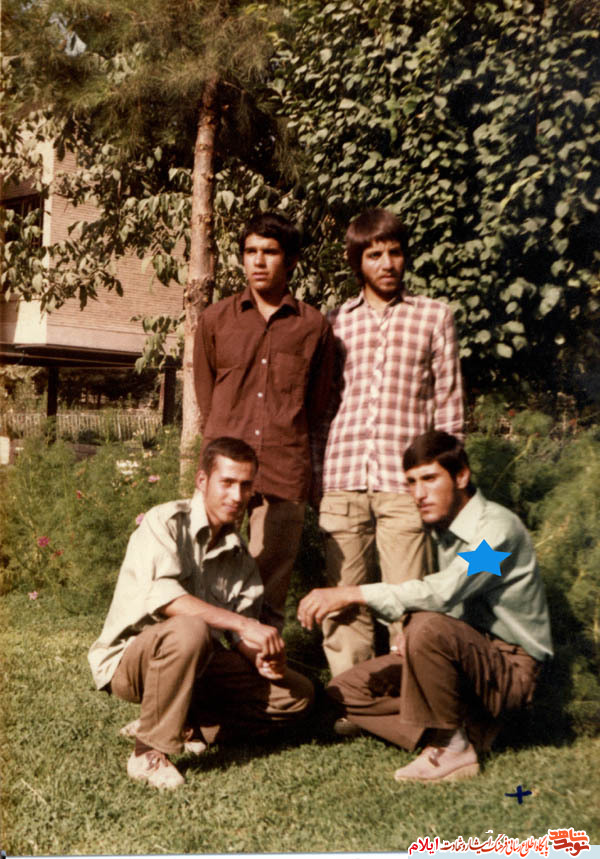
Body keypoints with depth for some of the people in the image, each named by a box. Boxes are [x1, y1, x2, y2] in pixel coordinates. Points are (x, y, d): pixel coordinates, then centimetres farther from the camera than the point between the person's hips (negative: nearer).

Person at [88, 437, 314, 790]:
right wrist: (243, 624, -34)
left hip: (196, 662, 7)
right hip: (129, 658, -6)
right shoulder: (166, 522, -13)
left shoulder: (240, 557, 8)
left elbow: (242, 636, 6)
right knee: (190, 630, -39)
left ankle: (186, 727, -6)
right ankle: (150, 752, -21)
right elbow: (161, 596, -30)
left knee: (298, 693, -4)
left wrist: (260, 656, -18)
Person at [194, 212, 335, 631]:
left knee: (271, 592, 3)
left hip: (285, 474, 0)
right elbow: (205, 394, 16)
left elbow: (317, 403, 13)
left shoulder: (314, 326, 8)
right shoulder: (216, 319, 11)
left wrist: (283, 447, 9)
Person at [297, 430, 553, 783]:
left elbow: (443, 593, -36)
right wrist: (413, 634, -7)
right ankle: (468, 730, -4)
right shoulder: (446, 528, 7)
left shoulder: (497, 527, -21)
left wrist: (353, 594, -37)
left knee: (428, 627, -37)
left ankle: (452, 749, -17)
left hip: (510, 668, -8)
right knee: (345, 691, 0)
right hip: (473, 657, 8)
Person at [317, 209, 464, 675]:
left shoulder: (434, 315, 11)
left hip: (405, 479, -2)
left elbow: (448, 403, 9)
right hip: (343, 478, 2)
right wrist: (315, 474, 10)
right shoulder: (336, 320, 15)